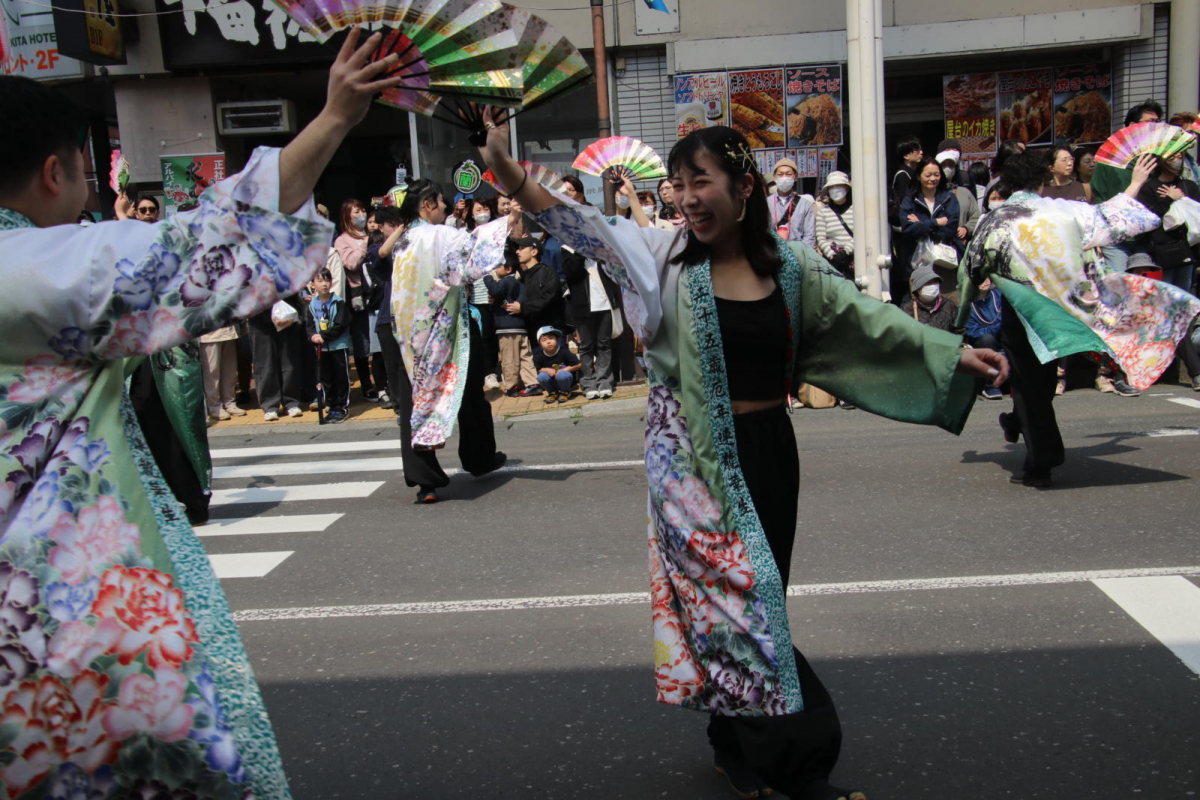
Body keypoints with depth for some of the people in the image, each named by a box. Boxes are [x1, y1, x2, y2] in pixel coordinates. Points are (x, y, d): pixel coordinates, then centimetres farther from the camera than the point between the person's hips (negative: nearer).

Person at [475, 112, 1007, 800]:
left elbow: (867, 321, 4)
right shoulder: (664, 254, -4)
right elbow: (582, 227, -13)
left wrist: (956, 355, 0)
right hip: (692, 455, -3)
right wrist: (506, 169, -25)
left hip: (767, 450, 3)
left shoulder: (790, 266, 2)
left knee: (743, 597, 14)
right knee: (736, 590, -6)